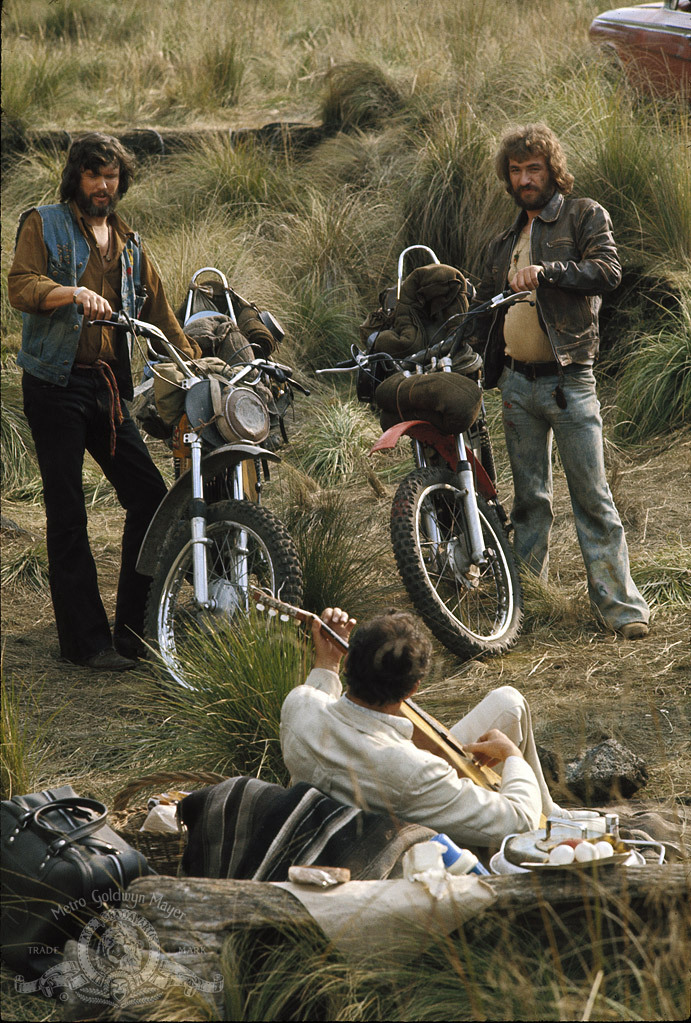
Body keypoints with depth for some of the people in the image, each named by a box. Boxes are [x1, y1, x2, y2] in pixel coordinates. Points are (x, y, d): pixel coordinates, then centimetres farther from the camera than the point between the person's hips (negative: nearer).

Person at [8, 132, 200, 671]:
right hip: (56, 384, -5)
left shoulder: (127, 243, 20)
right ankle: (86, 640, -2)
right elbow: (22, 286, -13)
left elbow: (159, 311, 22)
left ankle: (136, 630, 8)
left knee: (150, 497, -1)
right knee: (68, 515, -5)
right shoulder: (43, 224, 3)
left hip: (108, 386, 6)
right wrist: (74, 292, -31)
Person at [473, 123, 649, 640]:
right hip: (517, 383, 6)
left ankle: (621, 604, -10)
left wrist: (545, 271, -27)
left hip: (568, 379, -6)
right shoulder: (506, 241, 21)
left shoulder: (584, 216, 3)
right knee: (529, 496, 10)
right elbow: (485, 306, 28)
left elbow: (608, 269, -15)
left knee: (592, 496, -10)